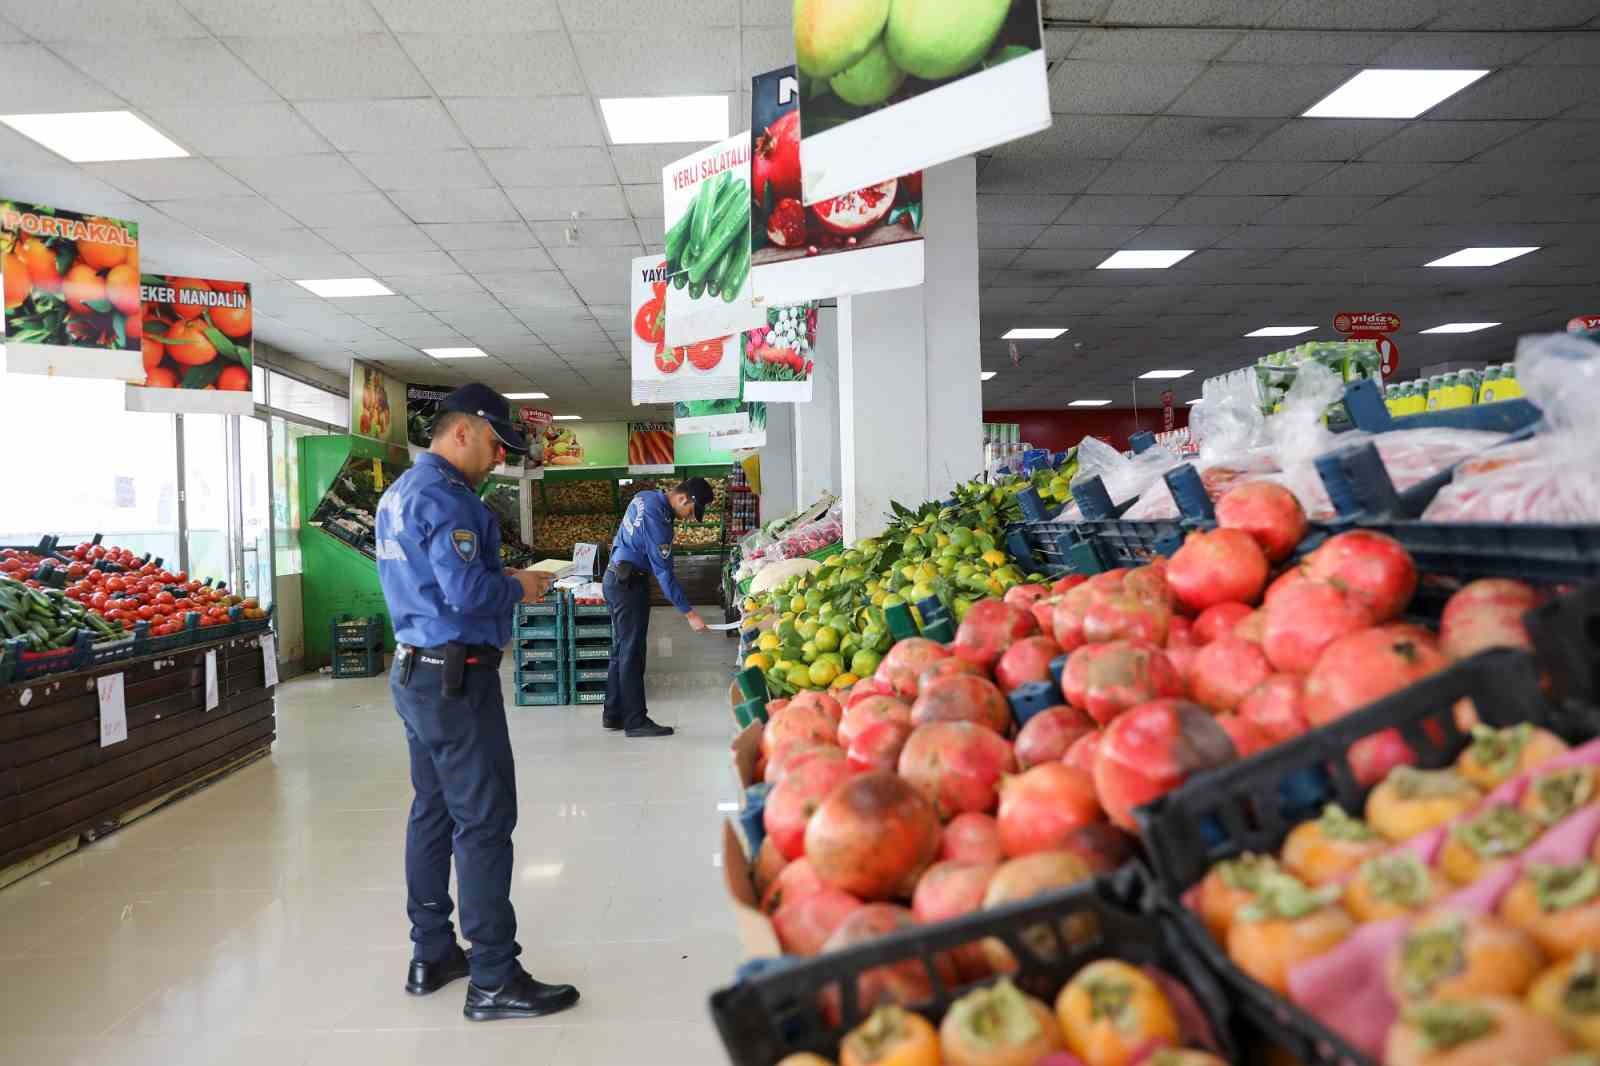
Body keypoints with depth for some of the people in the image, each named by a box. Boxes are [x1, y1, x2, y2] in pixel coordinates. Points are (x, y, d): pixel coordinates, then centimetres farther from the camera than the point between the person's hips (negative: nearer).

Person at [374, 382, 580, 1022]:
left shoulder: (400, 491, 15)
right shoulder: (444, 497, -18)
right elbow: (467, 591, -27)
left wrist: (501, 580, 13)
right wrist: (520, 588, -10)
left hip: (415, 672, 11)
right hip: (456, 679, -11)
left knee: (433, 812, 16)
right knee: (485, 821, -5)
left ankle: (431, 956, 28)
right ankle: (493, 981, 2)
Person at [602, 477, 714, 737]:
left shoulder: (647, 497, 5)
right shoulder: (656, 518, -24)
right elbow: (664, 572, -24)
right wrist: (689, 614, -22)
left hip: (615, 577, 10)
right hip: (628, 585, -10)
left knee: (620, 652, 14)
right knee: (632, 655, -5)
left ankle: (613, 715, 20)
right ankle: (636, 722, 0)